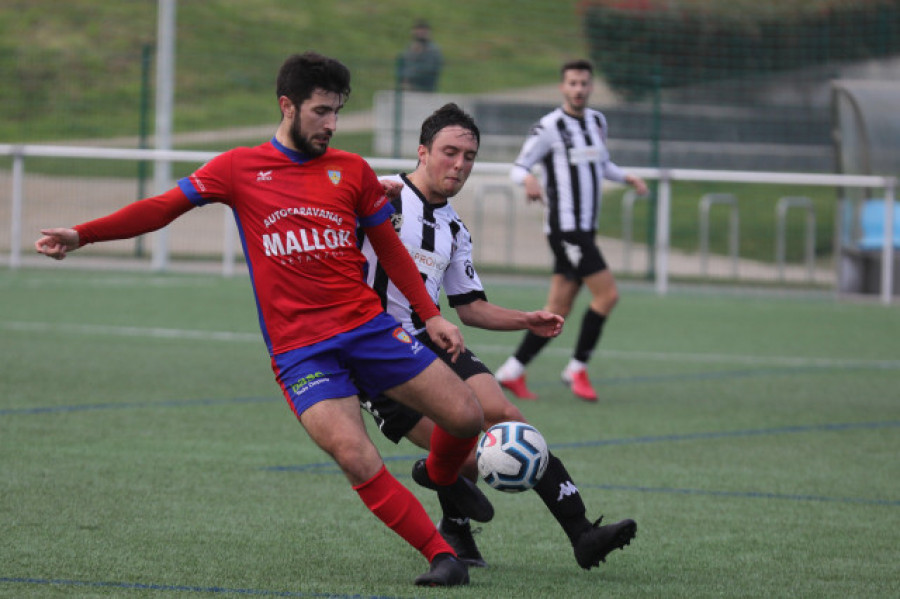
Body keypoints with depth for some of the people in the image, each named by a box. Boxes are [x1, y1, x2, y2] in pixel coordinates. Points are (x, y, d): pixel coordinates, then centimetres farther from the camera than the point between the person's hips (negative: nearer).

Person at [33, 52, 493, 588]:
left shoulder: (352, 171, 9)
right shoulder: (240, 169, 3)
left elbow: (390, 249, 17)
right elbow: (164, 207, 4)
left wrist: (431, 315, 11)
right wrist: (81, 235, -3)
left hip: (367, 325, 3)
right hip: (299, 350, -3)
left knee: (467, 414, -4)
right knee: (357, 458, -22)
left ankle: (443, 476, 32)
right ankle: (442, 555, -11)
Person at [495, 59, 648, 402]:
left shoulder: (597, 121, 13)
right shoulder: (549, 127, -9)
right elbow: (518, 168, -6)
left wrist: (627, 178, 11)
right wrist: (528, 179, -29)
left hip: (584, 229, 8)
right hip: (564, 227, -8)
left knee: (559, 308, 5)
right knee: (607, 294, -14)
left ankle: (512, 372, 12)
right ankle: (577, 369, -4)